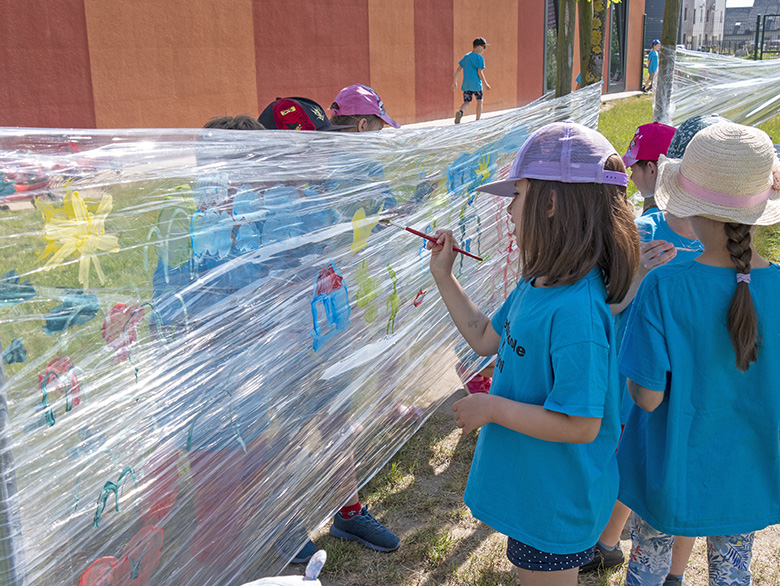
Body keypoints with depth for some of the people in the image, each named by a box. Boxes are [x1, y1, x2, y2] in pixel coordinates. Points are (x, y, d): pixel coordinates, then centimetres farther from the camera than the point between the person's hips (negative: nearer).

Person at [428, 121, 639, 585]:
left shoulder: (575, 310, -33)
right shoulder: (538, 284, -3)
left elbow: (580, 424, -32)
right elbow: (487, 338, 11)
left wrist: (492, 408, -22)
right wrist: (444, 277, 7)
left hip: (556, 500, -9)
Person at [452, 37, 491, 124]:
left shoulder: (465, 56, 13)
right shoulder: (479, 58, -6)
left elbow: (458, 69, 11)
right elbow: (479, 72, -12)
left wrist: (455, 81, 16)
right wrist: (485, 83, -4)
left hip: (466, 84, 5)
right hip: (476, 84, -5)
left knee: (467, 102, 9)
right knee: (479, 100, 14)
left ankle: (460, 112, -23)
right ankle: (478, 119, 15)